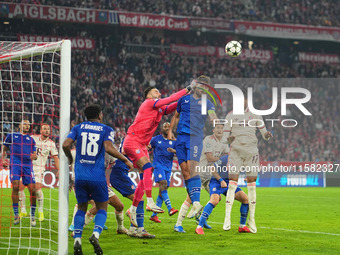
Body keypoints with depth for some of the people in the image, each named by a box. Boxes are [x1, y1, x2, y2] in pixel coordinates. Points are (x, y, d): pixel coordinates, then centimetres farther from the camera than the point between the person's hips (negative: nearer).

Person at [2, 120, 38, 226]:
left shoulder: (31, 139, 22)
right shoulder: (11, 136, 17)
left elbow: (35, 154, 19)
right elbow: (4, 149, 23)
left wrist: (34, 156, -6)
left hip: (27, 164, 2)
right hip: (15, 164, -2)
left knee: (32, 189, -9)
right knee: (15, 185, -21)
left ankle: (32, 215, 6)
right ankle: (16, 214, -10)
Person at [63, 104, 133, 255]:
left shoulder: (78, 128, 10)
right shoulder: (107, 130, 3)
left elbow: (66, 145, -2)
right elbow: (108, 148, -15)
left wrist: (70, 158, 18)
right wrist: (126, 160, -5)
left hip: (80, 176, 2)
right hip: (97, 177, -2)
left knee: (81, 208, 16)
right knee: (102, 208, 13)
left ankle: (77, 240, -1)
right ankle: (96, 234, -13)